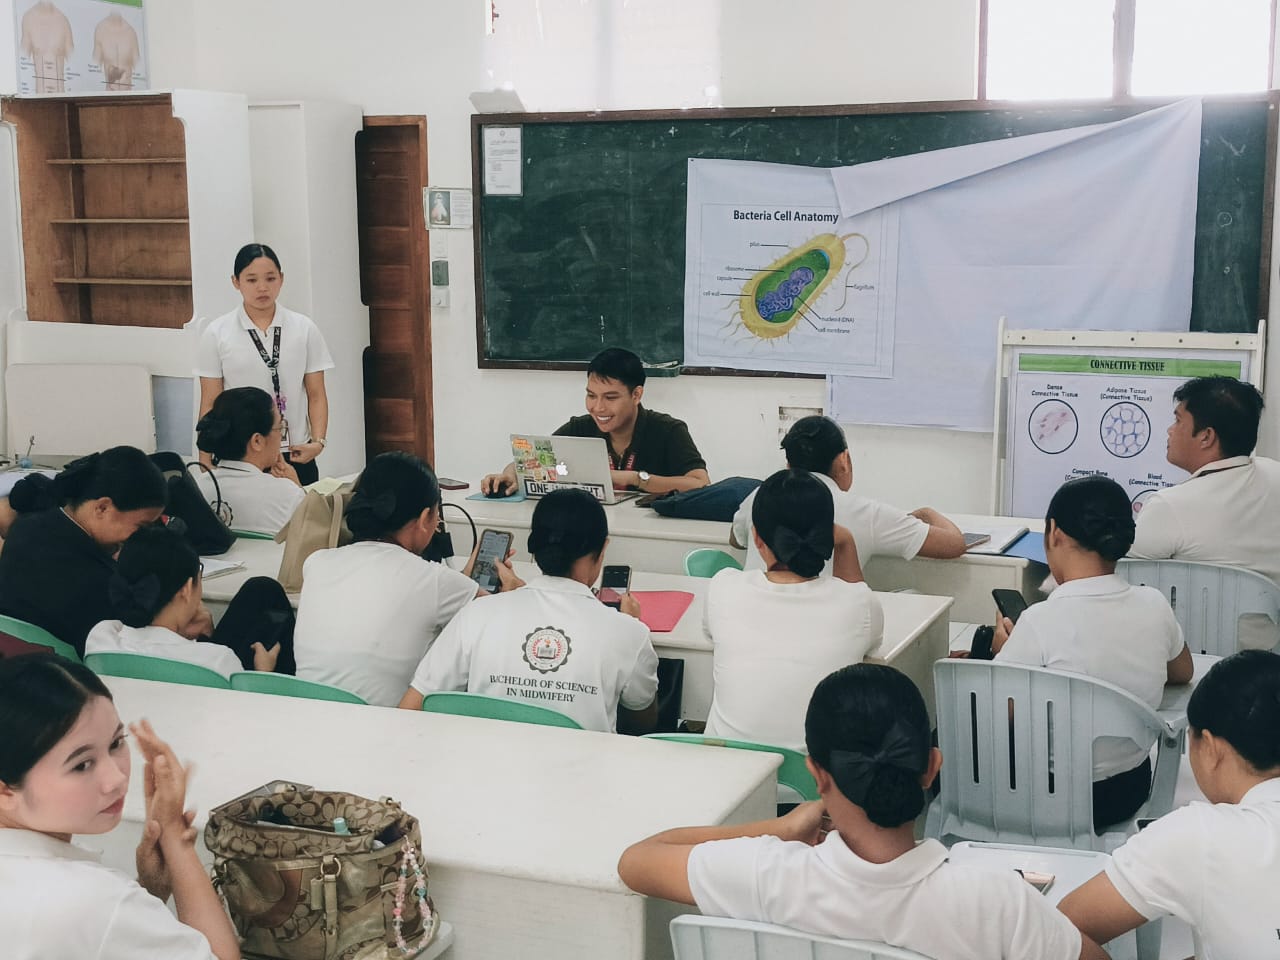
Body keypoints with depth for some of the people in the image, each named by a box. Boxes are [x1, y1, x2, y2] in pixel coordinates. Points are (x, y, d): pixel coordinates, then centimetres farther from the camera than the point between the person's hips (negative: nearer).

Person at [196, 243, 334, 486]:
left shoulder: (305, 330, 4)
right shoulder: (216, 335, 1)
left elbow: (316, 396, 5)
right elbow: (210, 404, 3)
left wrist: (318, 441, -8)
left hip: (295, 456, 1)